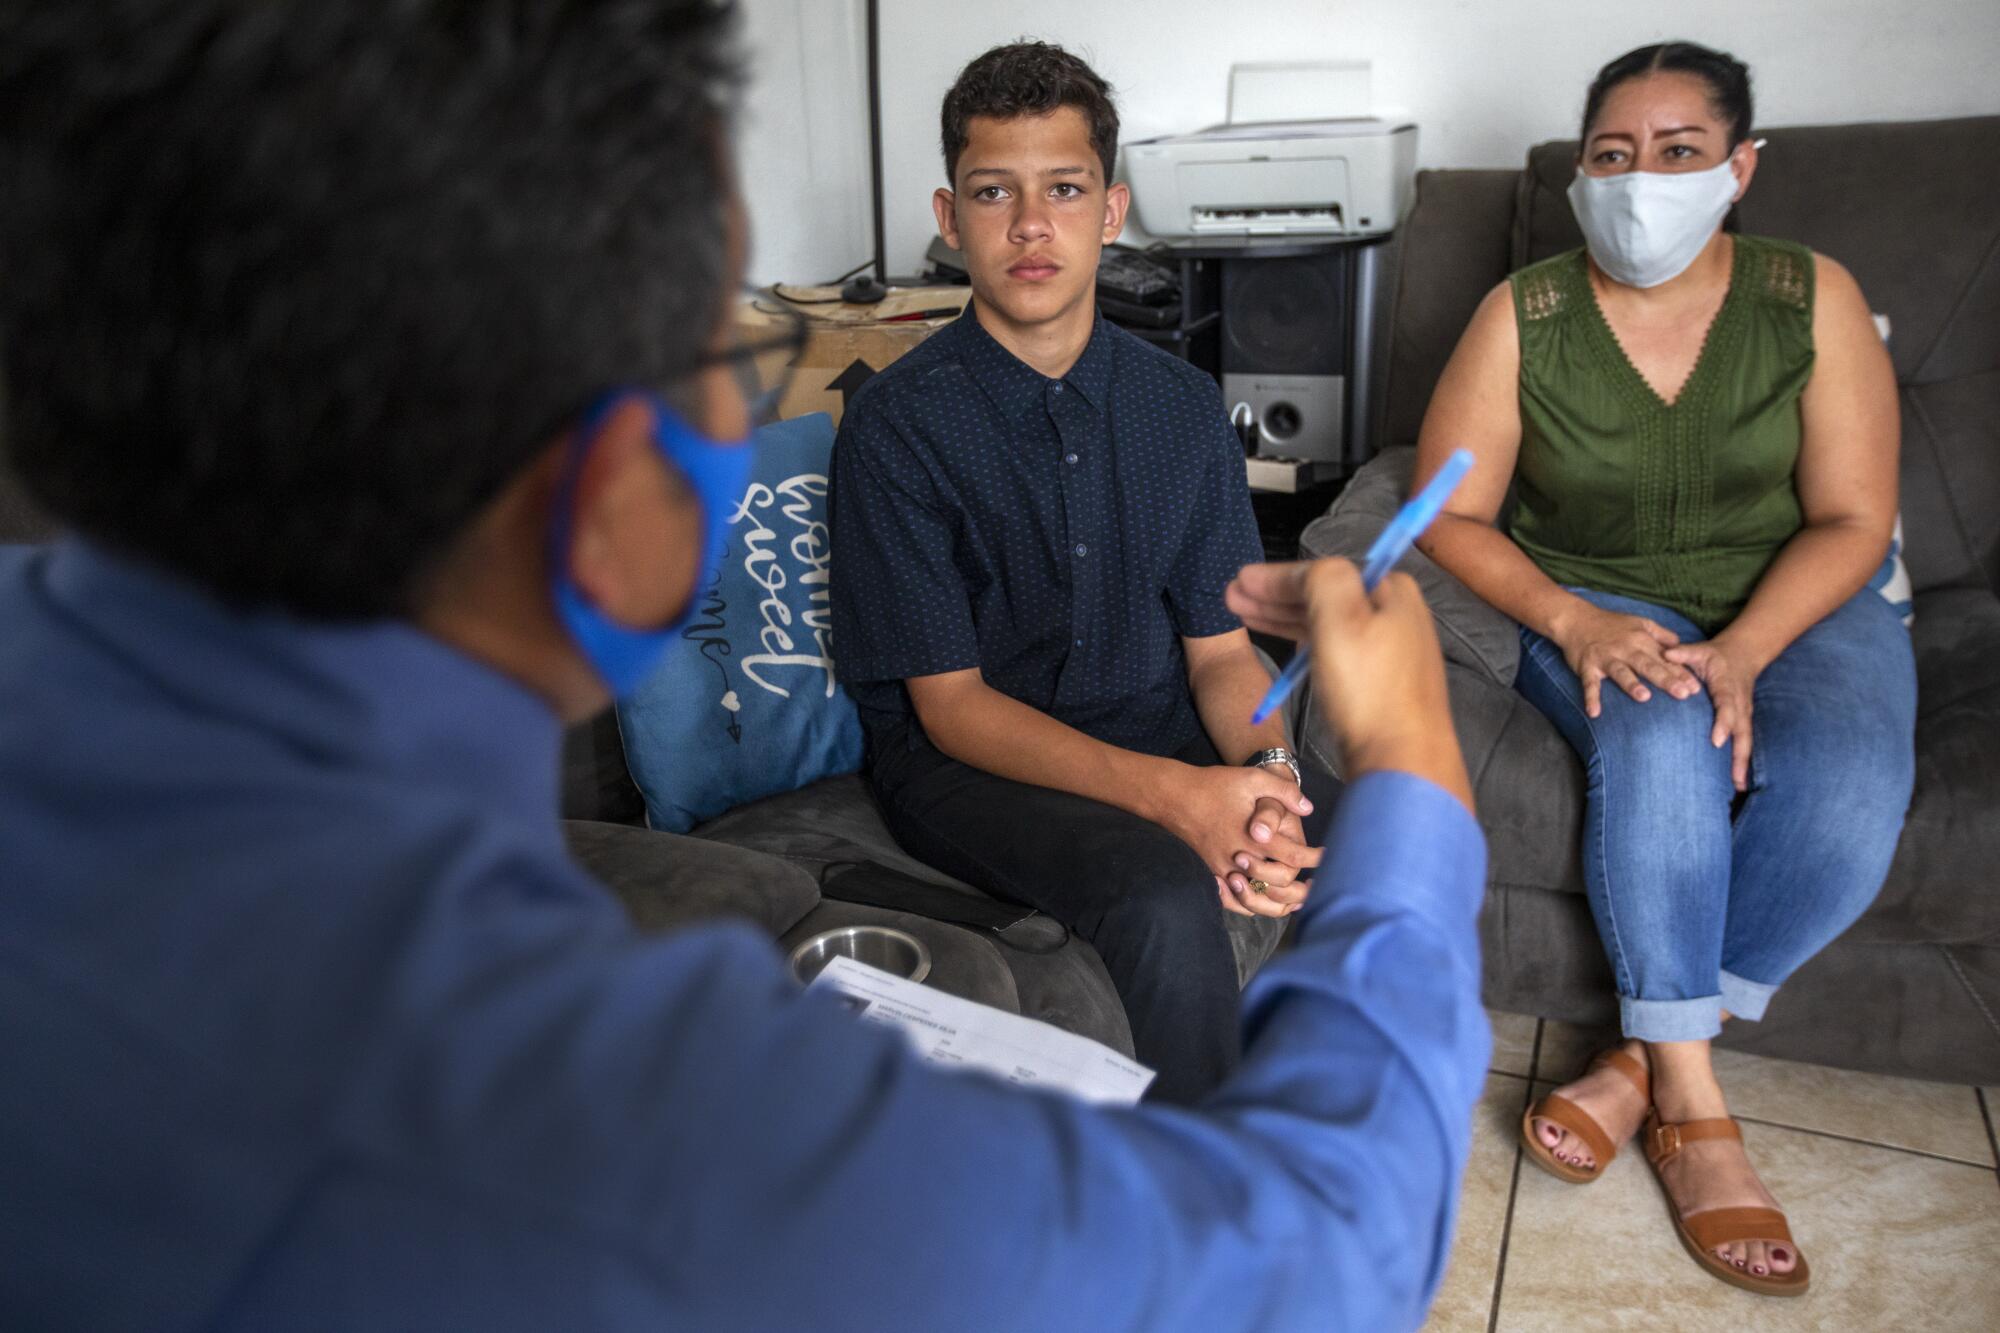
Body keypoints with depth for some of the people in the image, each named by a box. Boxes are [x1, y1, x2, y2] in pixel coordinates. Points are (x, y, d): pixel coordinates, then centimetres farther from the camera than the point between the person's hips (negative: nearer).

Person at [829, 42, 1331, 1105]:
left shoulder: (1181, 405, 2)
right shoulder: (897, 423, -12)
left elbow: (1220, 647, 3)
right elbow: (950, 702, -14)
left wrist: (1268, 774, -21)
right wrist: (1172, 796, -26)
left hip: (1161, 734, 5)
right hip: (968, 761, -4)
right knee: (1169, 896, -32)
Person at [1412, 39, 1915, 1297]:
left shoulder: (1813, 298, -4)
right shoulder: (1524, 317, -6)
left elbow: (1853, 518, -6)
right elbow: (1454, 515, -6)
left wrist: (1739, 652, -23)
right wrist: (1573, 621, -21)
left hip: (1794, 608, 1)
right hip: (1598, 610, -1)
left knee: (1851, 791, -30)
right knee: (1660, 737, -35)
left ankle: (1644, 1055, -14)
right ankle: (1691, 1102, -21)